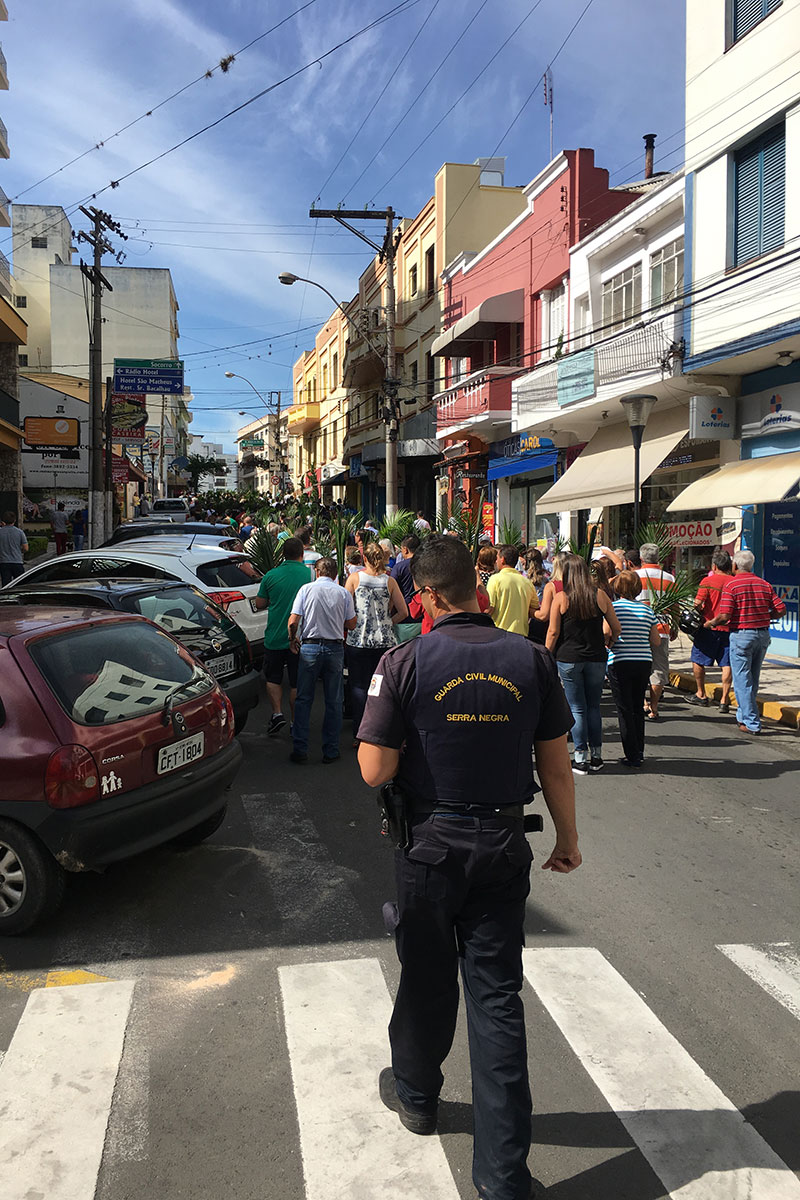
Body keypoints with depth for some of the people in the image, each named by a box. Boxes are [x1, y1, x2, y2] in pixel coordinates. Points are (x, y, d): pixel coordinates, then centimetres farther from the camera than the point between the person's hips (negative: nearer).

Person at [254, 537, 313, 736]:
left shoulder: (271, 576, -4)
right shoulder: (311, 575, -6)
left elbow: (259, 604, 4)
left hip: (275, 637, 0)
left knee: (273, 678, 16)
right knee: (297, 682, 9)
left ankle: (277, 713, 2)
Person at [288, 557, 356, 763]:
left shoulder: (306, 589, -1)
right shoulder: (344, 593, 2)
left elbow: (293, 621, -5)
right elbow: (351, 624, 6)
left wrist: (292, 640, 12)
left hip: (310, 647, -1)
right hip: (335, 648, 1)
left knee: (304, 700, 8)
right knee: (333, 702, 9)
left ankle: (300, 749, 8)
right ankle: (330, 751, 13)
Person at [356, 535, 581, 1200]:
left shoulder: (405, 663, -15)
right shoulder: (531, 659, -6)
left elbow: (375, 770, -15)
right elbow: (556, 764, 1)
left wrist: (389, 735, 6)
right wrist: (567, 837, 14)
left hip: (429, 844, -1)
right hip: (504, 846, 2)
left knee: (428, 982, 19)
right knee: (497, 995, 9)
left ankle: (416, 1095, 45)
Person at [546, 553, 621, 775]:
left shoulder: (561, 597, -6)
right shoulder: (600, 596, 0)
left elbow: (553, 632, -7)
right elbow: (616, 628, 6)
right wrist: (608, 645, 24)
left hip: (568, 659, -2)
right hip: (596, 658, 2)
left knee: (577, 708, 4)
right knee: (594, 706, 13)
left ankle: (581, 759, 7)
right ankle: (596, 756, 18)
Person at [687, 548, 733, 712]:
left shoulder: (708, 581, -8)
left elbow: (698, 603, -14)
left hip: (709, 628, -3)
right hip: (729, 628, 3)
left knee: (698, 661, 13)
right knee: (727, 664, 3)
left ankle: (701, 695, 20)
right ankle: (724, 700, -1)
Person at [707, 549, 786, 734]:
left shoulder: (731, 585, -10)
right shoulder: (765, 584, 7)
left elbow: (724, 616, -17)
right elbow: (781, 609, 3)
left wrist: (711, 623, 2)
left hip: (741, 635, -6)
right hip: (763, 634, 6)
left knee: (742, 679, -1)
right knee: (753, 679, 17)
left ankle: (752, 723, -4)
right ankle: (743, 716, 29)